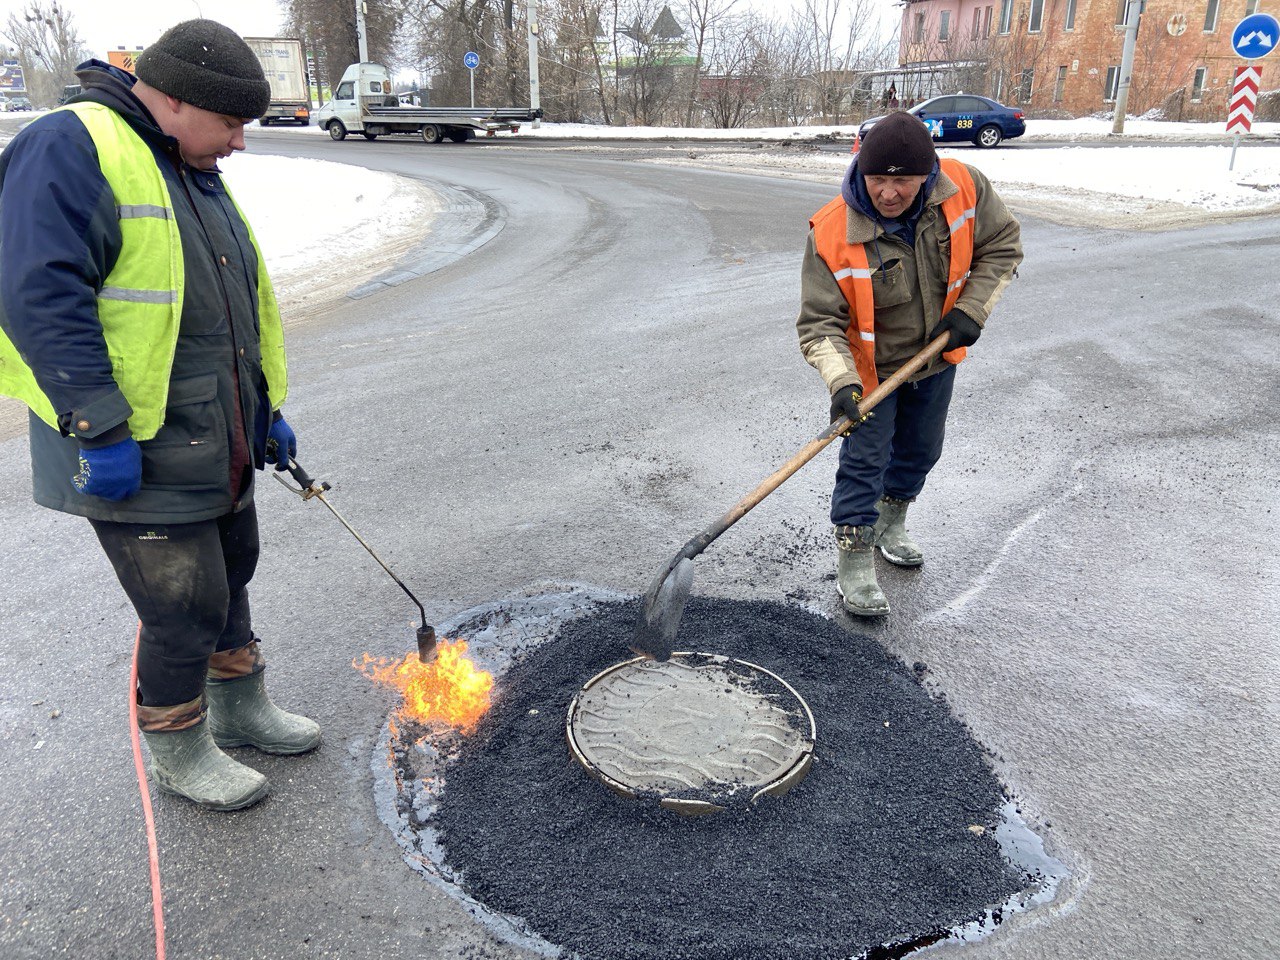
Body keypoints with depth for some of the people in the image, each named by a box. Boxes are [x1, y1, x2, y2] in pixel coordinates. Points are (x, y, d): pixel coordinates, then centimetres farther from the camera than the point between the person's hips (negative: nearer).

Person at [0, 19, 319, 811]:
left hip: (219, 449, 9)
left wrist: (268, 409, 19)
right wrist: (101, 430, -26)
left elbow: (245, 303, 20)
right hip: (136, 461, -9)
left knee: (230, 580, 21)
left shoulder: (196, 175, 15)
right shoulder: (68, 150, -15)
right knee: (185, 615, 2)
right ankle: (180, 754, 25)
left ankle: (241, 708, 41)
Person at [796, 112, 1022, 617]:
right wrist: (841, 382, -42)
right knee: (865, 460, -5)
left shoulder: (964, 188, -21)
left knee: (920, 451, 19)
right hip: (871, 367, -4)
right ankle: (854, 565, 9)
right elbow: (819, 323, -28)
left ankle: (890, 524, 44)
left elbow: (1002, 245, -4)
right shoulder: (832, 233, -30)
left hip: (937, 358, 5)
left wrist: (971, 310, -16)